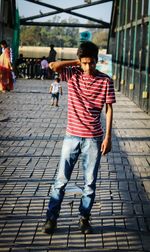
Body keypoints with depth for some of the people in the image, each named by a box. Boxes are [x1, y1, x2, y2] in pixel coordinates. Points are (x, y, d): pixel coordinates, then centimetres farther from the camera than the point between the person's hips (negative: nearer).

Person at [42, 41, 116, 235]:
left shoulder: (105, 81, -4)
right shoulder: (73, 74, -1)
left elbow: (109, 109, -2)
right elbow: (53, 66, -16)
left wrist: (108, 136, -6)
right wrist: (76, 62, -8)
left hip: (93, 139, 0)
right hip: (72, 136, 1)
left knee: (90, 182, 7)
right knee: (61, 179, 4)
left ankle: (84, 218, 21)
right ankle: (51, 218, 13)